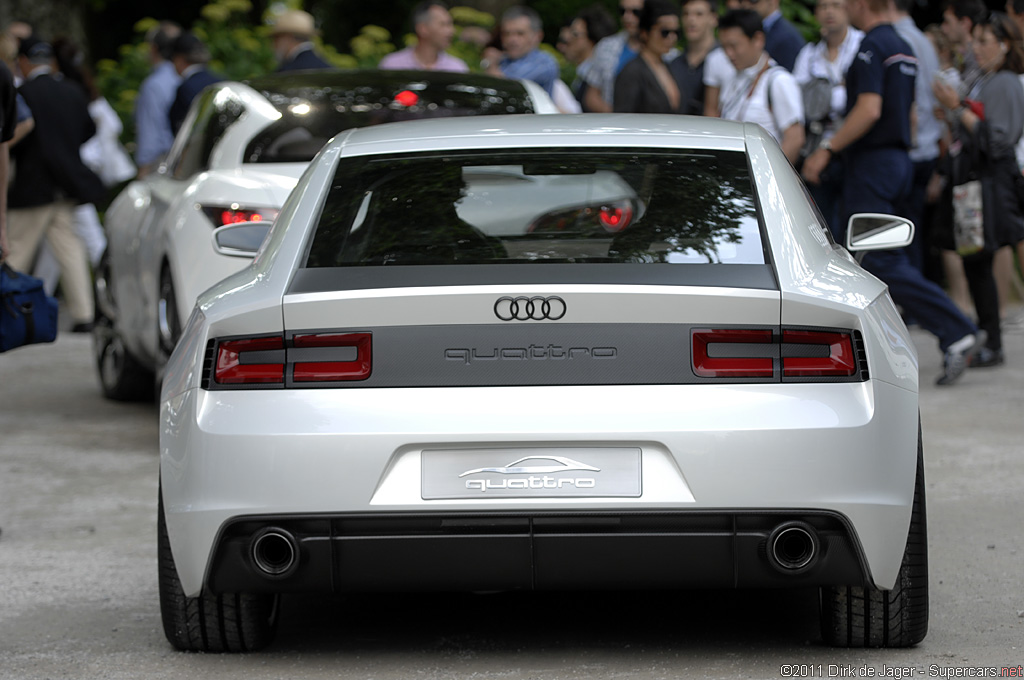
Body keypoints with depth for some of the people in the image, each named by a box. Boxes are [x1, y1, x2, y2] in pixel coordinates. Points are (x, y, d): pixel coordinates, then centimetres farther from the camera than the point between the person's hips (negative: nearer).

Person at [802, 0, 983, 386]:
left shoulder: (872, 47, -14)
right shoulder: (904, 49, 15)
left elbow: (869, 110, -24)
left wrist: (828, 149, -18)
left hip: (872, 163, -10)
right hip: (898, 159, 10)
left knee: (884, 262, -11)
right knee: (862, 257, 13)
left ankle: (957, 333, -18)